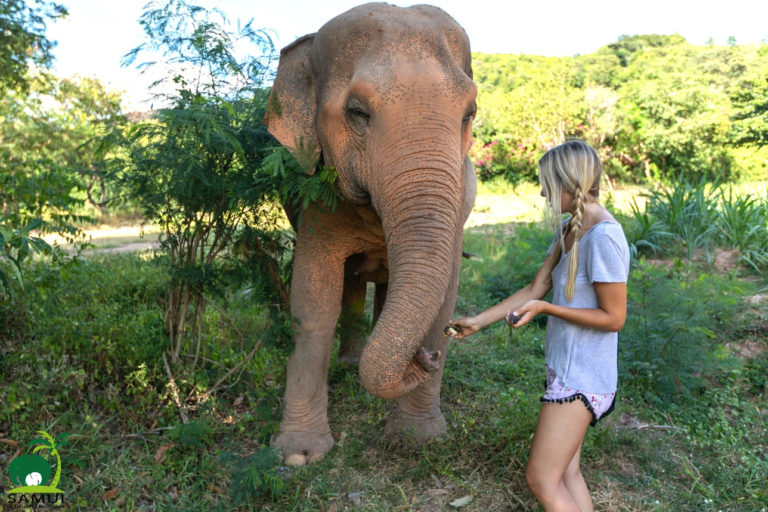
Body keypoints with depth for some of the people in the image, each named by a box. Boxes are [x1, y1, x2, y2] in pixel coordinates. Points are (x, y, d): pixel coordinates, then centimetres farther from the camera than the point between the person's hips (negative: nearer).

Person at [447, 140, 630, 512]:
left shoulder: (603, 237, -21)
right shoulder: (568, 230, 8)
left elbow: (614, 317, -18)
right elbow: (534, 289, 11)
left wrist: (544, 308, -21)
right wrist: (478, 321, 12)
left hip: (582, 376, -9)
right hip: (564, 369, 9)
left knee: (542, 480, -3)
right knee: (566, 472, 15)